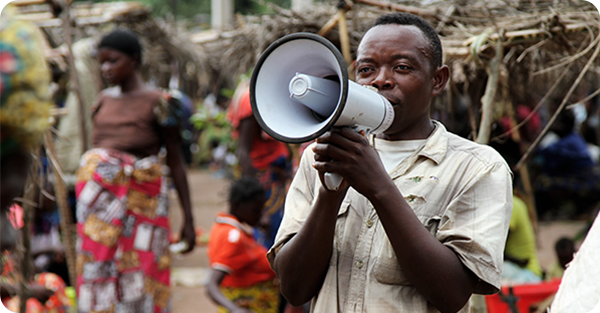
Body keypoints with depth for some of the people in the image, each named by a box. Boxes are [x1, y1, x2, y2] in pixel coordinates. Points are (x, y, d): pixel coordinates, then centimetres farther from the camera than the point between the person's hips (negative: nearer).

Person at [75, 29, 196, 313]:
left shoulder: (156, 103, -2)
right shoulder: (103, 100, 13)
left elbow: (175, 162, -2)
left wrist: (188, 219, -4)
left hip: (140, 198, -5)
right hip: (101, 193, 5)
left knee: (140, 277, -3)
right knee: (98, 273, 2)